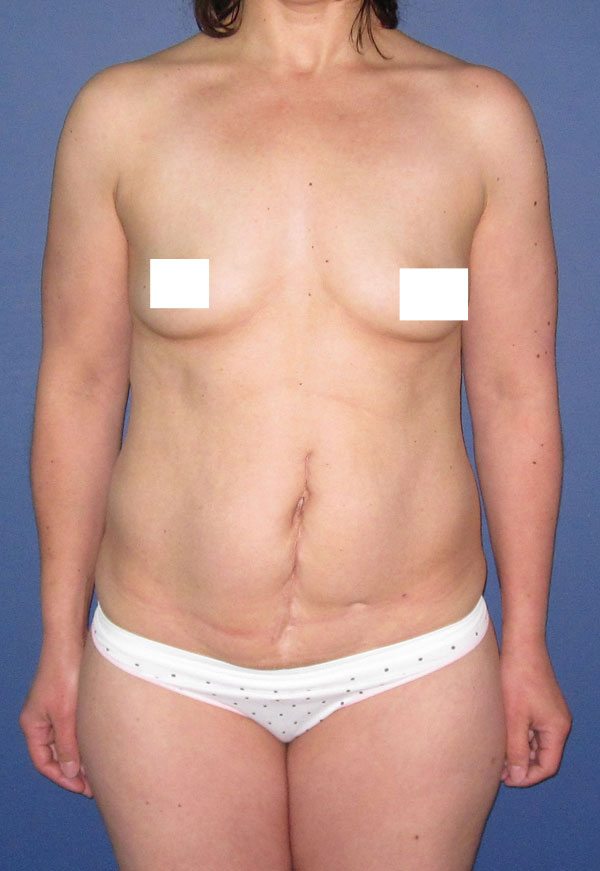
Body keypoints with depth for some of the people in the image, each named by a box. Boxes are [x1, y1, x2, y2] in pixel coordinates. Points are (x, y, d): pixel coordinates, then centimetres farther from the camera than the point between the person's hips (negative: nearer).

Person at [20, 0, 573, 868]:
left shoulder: (480, 112, -2)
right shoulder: (120, 109, -2)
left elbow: (515, 395, 1)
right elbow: (77, 387, 2)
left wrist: (525, 645, 5)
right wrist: (61, 644, 6)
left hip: (414, 665, 1)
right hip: (163, 666, 0)